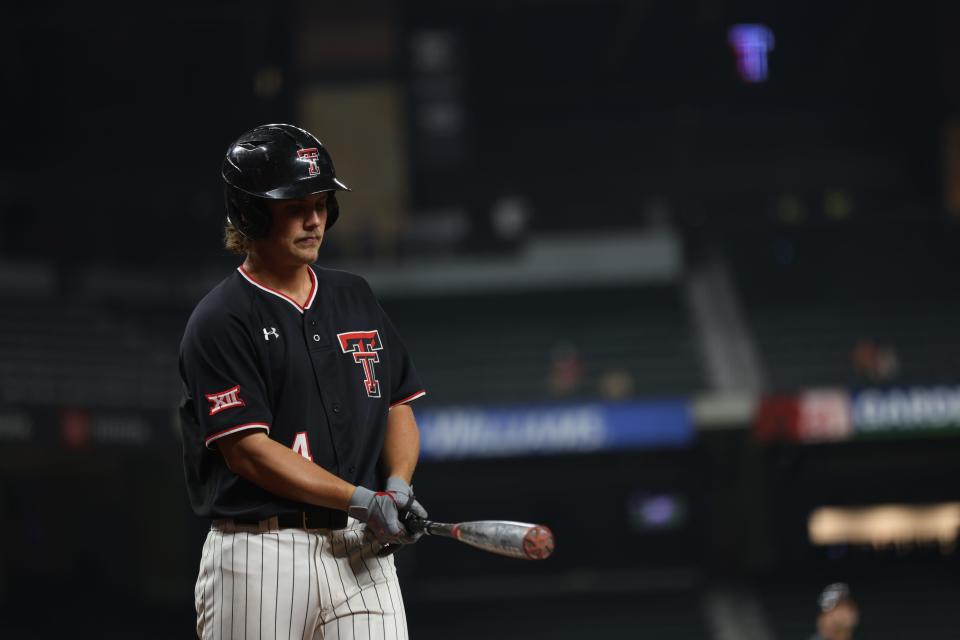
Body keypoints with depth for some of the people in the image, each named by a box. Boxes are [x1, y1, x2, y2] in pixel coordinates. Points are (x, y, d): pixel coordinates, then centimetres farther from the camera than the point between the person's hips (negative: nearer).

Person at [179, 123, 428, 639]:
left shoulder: (355, 298, 16)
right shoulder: (221, 321, -5)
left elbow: (398, 407, 18)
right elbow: (247, 451, -12)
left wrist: (398, 486, -2)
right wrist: (362, 500, -16)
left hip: (363, 552, 5)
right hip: (260, 554, -5)